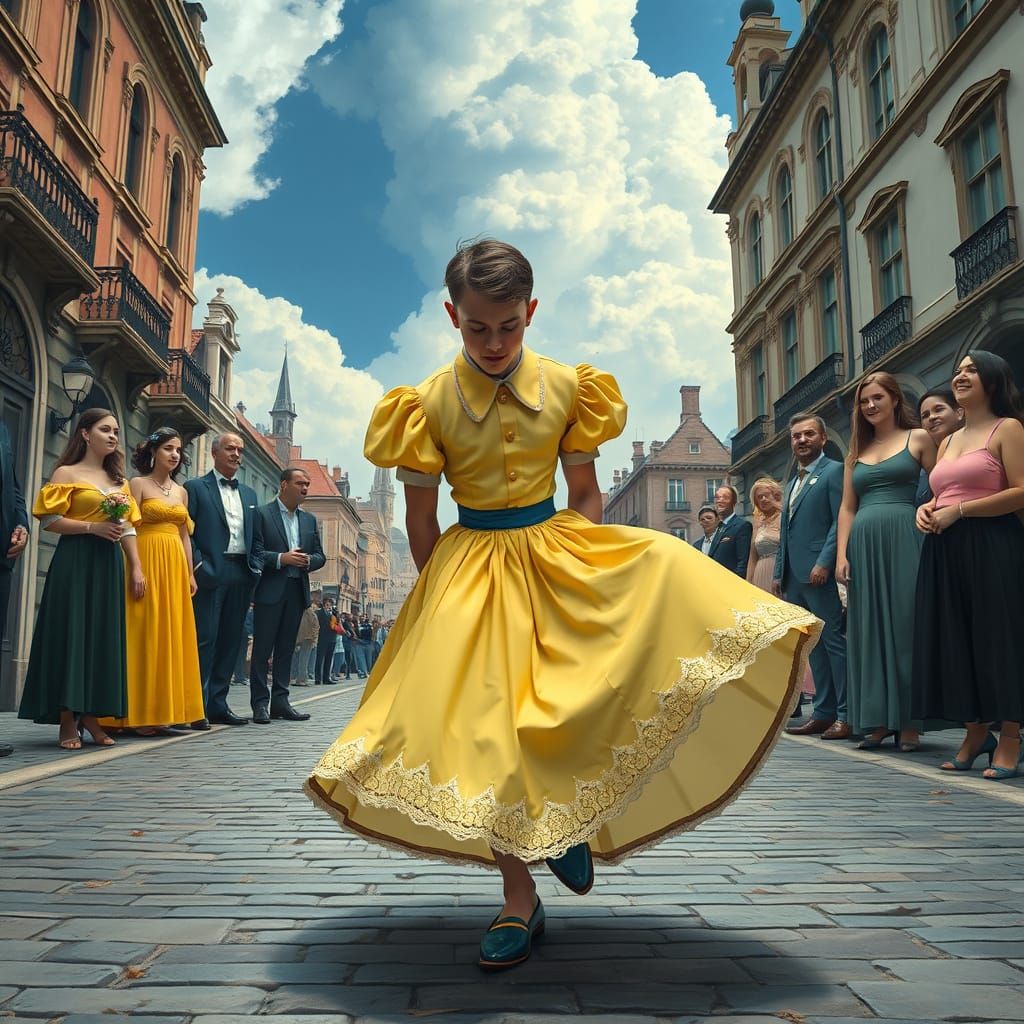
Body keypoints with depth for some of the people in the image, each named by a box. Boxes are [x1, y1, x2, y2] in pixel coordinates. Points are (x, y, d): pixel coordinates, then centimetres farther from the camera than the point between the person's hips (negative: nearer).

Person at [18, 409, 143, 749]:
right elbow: (49, 520, -8)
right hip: (74, 562, -5)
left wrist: (137, 568, 5)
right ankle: (68, 723, 0)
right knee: (70, 635, -4)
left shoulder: (118, 480, 17)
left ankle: (91, 716, 10)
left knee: (103, 637, 4)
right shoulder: (66, 473, 1)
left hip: (108, 564, 6)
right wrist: (93, 527, -16)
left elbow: (128, 527, 13)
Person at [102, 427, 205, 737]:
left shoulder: (181, 491, 17)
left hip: (175, 566, 6)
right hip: (147, 561, -6)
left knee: (172, 635, 4)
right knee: (145, 635, -6)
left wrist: (190, 573, 10)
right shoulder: (139, 484, 0)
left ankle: (160, 711, 11)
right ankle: (139, 714, -1)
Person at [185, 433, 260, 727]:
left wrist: (254, 569, 7)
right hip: (210, 573, -6)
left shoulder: (249, 494, 20)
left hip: (241, 574, 6)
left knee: (230, 640, 7)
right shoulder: (195, 487, 4)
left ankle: (218, 705, 13)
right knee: (205, 639, -6)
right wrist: (198, 565, -13)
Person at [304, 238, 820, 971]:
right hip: (473, 566, -1)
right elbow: (421, 517, 1)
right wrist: (443, 597, 0)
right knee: (483, 727, -6)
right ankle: (520, 901, 16)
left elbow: (585, 490, 6)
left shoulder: (566, 386, -2)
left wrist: (584, 569, -2)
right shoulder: (428, 403, -6)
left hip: (557, 553, 2)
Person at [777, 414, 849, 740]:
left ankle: (846, 716, -1)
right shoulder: (793, 482, 23)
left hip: (821, 575, -8)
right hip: (794, 579, 8)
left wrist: (824, 563, -20)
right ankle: (823, 713, 15)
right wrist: (779, 573, 17)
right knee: (814, 646, 10)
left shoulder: (834, 471, -3)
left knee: (834, 642, -6)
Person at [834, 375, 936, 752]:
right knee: (870, 630, 5)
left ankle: (908, 722, 4)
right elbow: (847, 508, 13)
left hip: (904, 540, -4)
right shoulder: (856, 451, 17)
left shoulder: (918, 439, 5)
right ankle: (878, 720, 12)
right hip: (863, 546, 4)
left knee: (906, 626, -3)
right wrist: (841, 555, 3)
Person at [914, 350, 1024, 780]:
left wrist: (958, 510, -15)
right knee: (955, 640, 7)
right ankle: (976, 732, 18)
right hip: (946, 552, 7)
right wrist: (926, 509, 3)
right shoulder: (947, 442, 20)